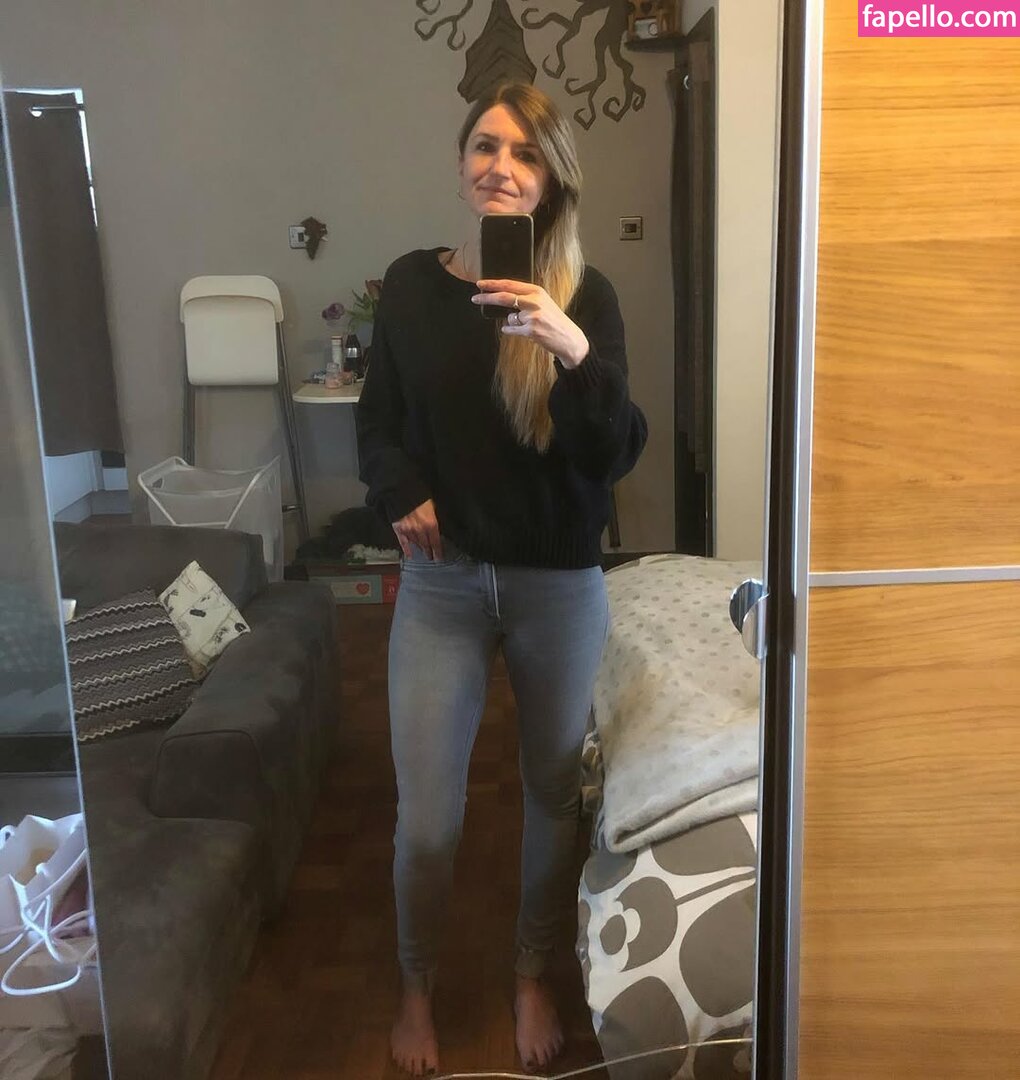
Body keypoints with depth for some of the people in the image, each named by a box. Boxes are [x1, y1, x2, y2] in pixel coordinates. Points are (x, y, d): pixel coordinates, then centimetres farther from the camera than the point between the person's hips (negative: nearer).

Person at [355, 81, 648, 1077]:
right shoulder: (412, 282, -1)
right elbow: (377, 421, 8)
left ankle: (531, 976, 41)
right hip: (441, 582, 1)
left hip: (558, 585, 0)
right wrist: (400, 491, -11)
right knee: (425, 816, 4)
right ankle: (416, 986, 34)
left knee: (553, 791, 15)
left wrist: (572, 350, -30)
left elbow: (615, 454, -14)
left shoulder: (581, 294, -6)